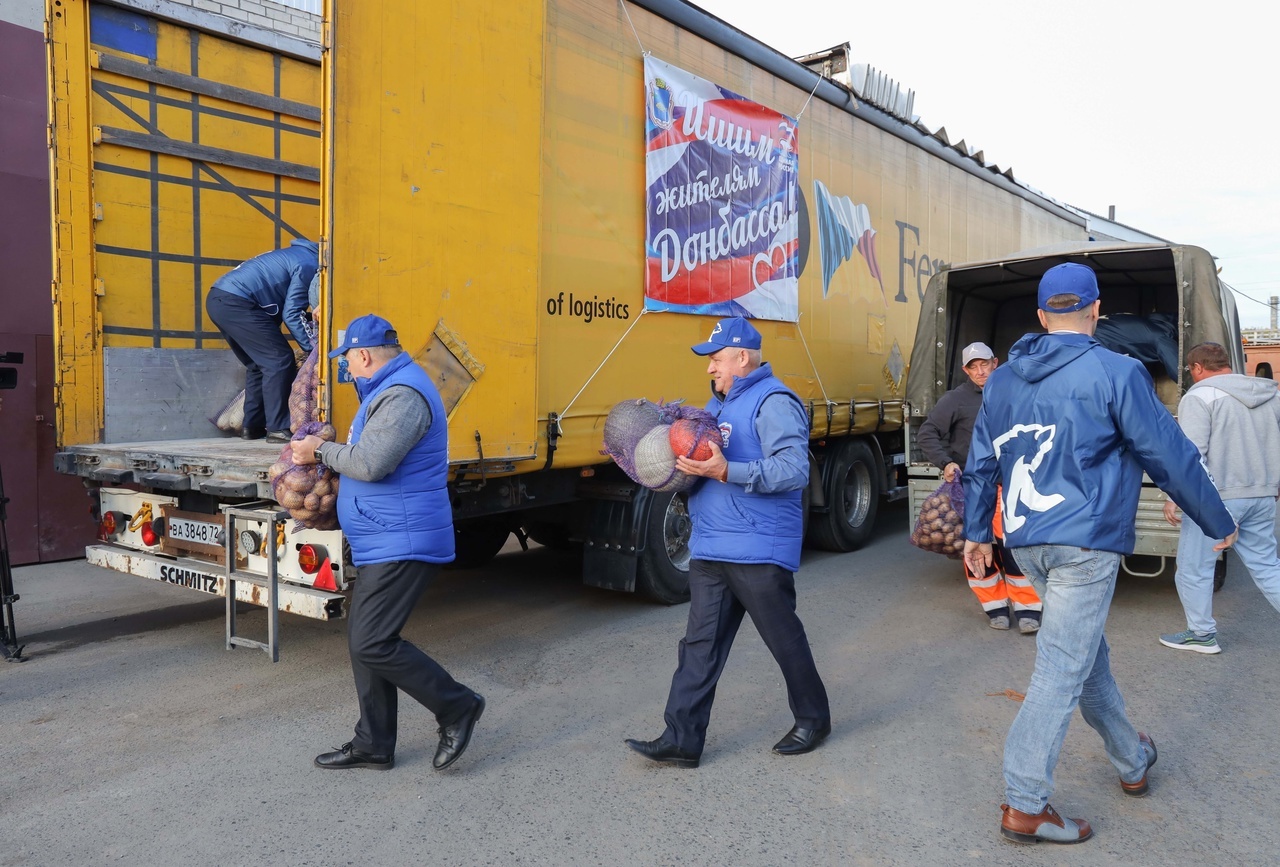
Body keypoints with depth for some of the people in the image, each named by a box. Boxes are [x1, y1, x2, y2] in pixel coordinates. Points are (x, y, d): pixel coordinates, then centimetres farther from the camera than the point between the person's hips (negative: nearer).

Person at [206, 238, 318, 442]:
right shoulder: (309, 264, -6)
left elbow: (282, 309, 22)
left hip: (218, 299, 10)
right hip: (236, 303, -10)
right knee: (280, 360, -8)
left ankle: (253, 427, 18)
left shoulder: (299, 255, 22)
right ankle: (277, 429, -10)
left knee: (259, 364, 17)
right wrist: (312, 349, -8)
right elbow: (291, 314, -11)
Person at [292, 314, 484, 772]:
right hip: (386, 542, 11)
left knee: (373, 643, -12)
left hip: (402, 544, -11)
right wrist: (324, 451, 14)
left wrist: (322, 450, -10)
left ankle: (457, 707, 3)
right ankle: (373, 743, 23)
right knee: (362, 637, 13)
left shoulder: (403, 395, -18)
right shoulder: (389, 390, 18)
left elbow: (370, 463, -27)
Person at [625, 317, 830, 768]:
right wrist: (682, 458, 3)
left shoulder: (773, 402, -13)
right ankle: (682, 739, 12)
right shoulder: (720, 402, 16)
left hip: (758, 553, -8)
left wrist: (726, 471, -30)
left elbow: (794, 470, -23)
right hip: (710, 549, 8)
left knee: (784, 639, 9)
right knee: (700, 644, 7)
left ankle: (813, 719, 30)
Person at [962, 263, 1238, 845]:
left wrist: (976, 531, 24)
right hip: (1085, 542, -7)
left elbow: (981, 463, 15)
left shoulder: (1001, 380, 10)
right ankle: (1024, 807, 0)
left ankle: (1131, 761, 40)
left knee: (1087, 652, 23)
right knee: (1062, 669, -3)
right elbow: (1170, 457, -5)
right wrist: (1219, 525, 8)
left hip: (1026, 544, 7)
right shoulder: (1115, 373, -8)